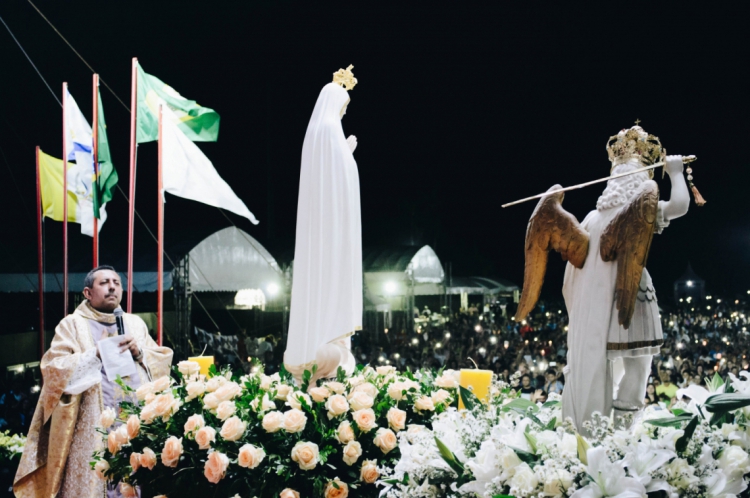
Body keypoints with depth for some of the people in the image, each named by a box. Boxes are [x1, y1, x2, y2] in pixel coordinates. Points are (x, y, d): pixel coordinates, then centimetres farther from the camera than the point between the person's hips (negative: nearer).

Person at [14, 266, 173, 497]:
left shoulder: (136, 324, 17)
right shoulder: (72, 325, 5)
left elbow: (162, 363, 12)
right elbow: (54, 370, -6)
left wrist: (139, 353, -6)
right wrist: (95, 353, -12)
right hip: (92, 429, -3)